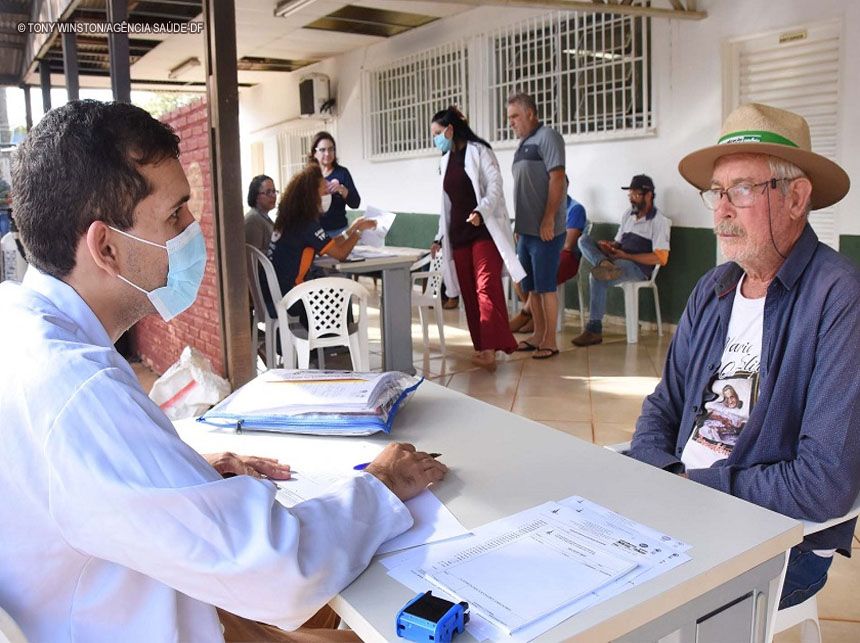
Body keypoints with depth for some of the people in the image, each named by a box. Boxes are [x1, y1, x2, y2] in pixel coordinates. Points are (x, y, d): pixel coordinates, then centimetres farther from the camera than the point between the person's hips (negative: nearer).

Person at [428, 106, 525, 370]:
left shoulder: (478, 151, -2)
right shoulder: (446, 160, 18)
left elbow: (495, 186, -10)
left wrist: (480, 212, -26)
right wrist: (440, 237, 18)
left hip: (484, 231, -7)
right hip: (459, 234, 7)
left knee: (486, 288, -15)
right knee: (468, 291, 3)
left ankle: (490, 349, -21)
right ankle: (481, 346, 8)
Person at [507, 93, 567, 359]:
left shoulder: (547, 137, -9)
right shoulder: (523, 145, 17)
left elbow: (557, 178, -17)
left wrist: (548, 220, -21)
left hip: (545, 230, -9)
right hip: (526, 229, 9)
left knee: (545, 286, -3)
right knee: (530, 286, 12)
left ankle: (550, 341, 5)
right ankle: (539, 334, 23)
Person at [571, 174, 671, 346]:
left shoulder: (659, 221, -4)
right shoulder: (628, 215, 18)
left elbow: (661, 258, -12)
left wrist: (625, 255, -14)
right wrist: (609, 246, -3)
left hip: (640, 267, -8)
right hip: (618, 261, 8)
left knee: (597, 277, -33)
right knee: (584, 239, -8)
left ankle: (594, 330, -28)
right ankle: (604, 264, -40)